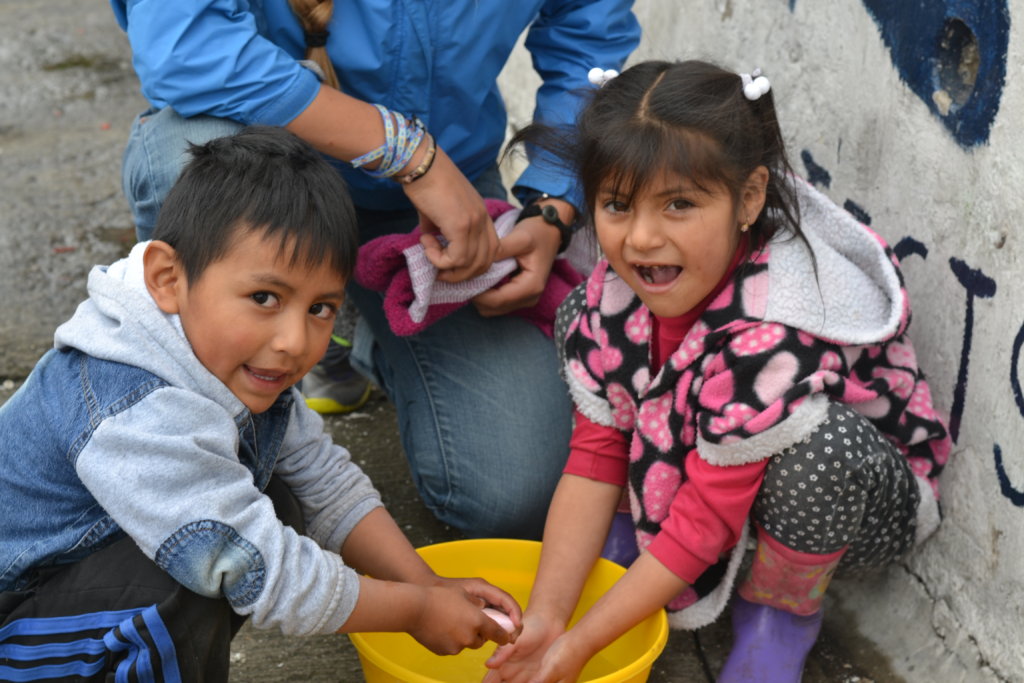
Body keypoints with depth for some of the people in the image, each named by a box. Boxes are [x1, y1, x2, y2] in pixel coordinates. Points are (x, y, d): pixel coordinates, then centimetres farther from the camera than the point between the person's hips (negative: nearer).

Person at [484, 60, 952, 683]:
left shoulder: (774, 337, -38)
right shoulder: (620, 287, -18)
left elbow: (709, 517, -31)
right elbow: (595, 453, -13)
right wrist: (545, 619, -20)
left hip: (866, 495, -5)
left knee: (821, 439, -40)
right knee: (588, 316, -8)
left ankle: (783, 609, -8)